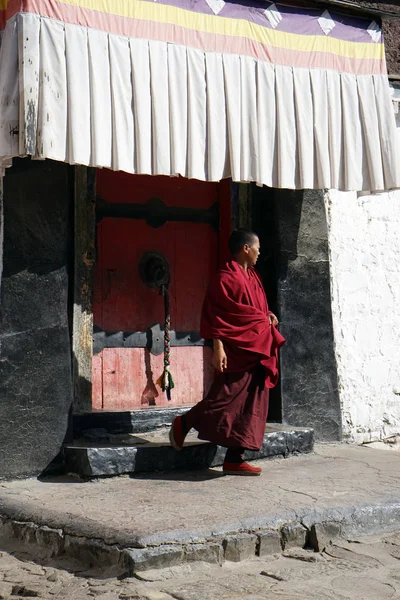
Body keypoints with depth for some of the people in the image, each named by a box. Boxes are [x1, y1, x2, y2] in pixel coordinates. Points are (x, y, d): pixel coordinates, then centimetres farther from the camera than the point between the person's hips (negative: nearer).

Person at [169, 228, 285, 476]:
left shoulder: (253, 277, 15)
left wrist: (269, 316, 8)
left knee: (250, 405, 6)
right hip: (235, 351, -9)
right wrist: (218, 348, -20)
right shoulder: (225, 278, -11)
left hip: (256, 352, 9)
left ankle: (234, 459, 9)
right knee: (226, 398, -10)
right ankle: (183, 424, 12)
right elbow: (214, 316, -14)